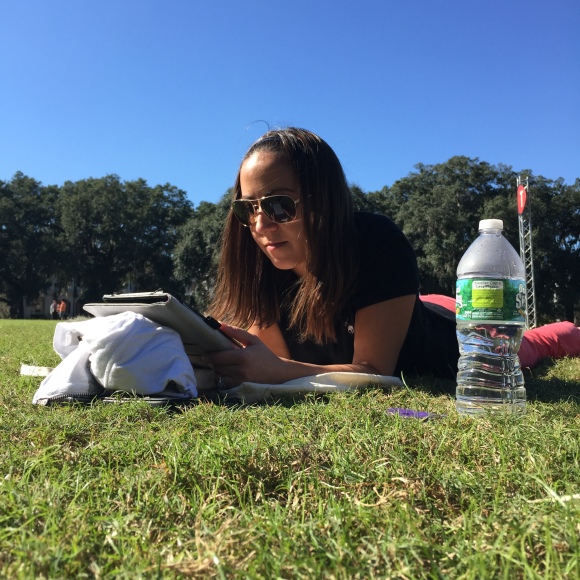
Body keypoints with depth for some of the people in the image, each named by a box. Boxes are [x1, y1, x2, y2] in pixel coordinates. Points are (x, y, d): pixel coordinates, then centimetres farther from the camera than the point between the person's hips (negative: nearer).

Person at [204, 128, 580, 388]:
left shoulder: (378, 243, -42)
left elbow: (374, 371, -42)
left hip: (443, 340, -5)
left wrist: (278, 371, -58)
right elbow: (280, 359, -24)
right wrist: (222, 356, -44)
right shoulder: (260, 265, -27)